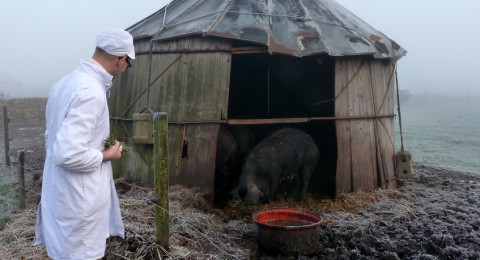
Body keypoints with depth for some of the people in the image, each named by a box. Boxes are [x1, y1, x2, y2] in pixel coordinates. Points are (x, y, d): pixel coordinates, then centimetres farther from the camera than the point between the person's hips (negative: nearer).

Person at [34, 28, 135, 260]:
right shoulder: (91, 92, -25)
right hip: (78, 199, -9)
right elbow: (68, 155, -31)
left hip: (63, 192, 9)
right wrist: (107, 155, -15)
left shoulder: (67, 82, 6)